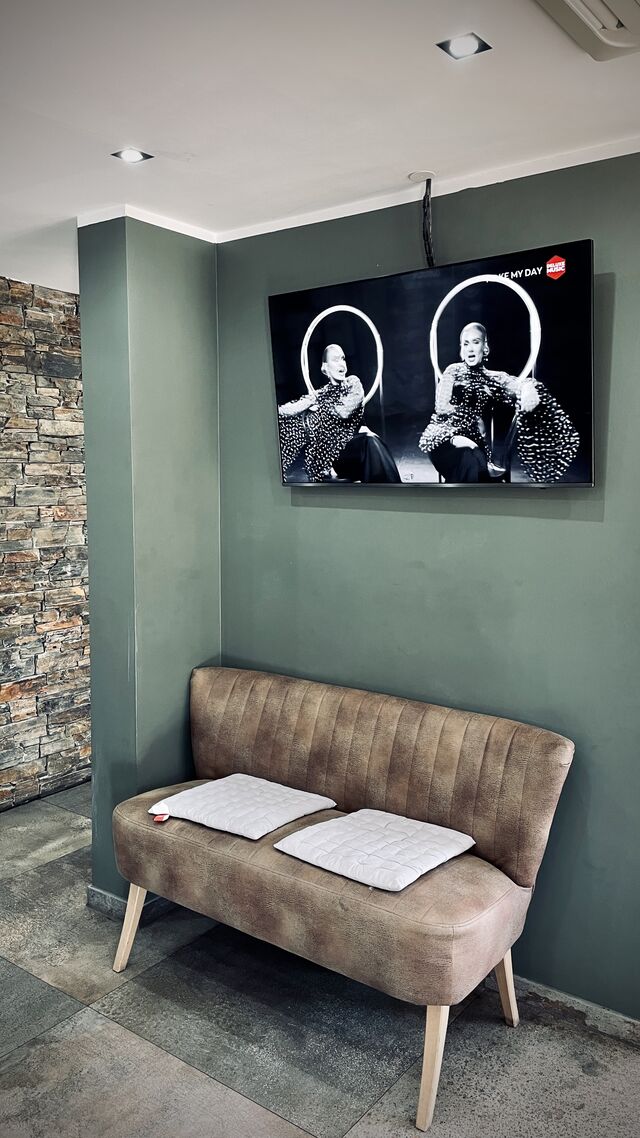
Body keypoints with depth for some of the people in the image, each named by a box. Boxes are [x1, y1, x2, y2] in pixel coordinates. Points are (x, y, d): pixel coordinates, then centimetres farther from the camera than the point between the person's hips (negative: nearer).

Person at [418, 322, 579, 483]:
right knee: (470, 462, -34)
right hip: (443, 435, -2)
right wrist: (474, 417, -2)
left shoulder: (493, 378, 12)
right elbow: (441, 407, -1)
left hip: (472, 440, 2)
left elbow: (519, 385, -6)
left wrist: (529, 387, -29)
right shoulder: (454, 371, 9)